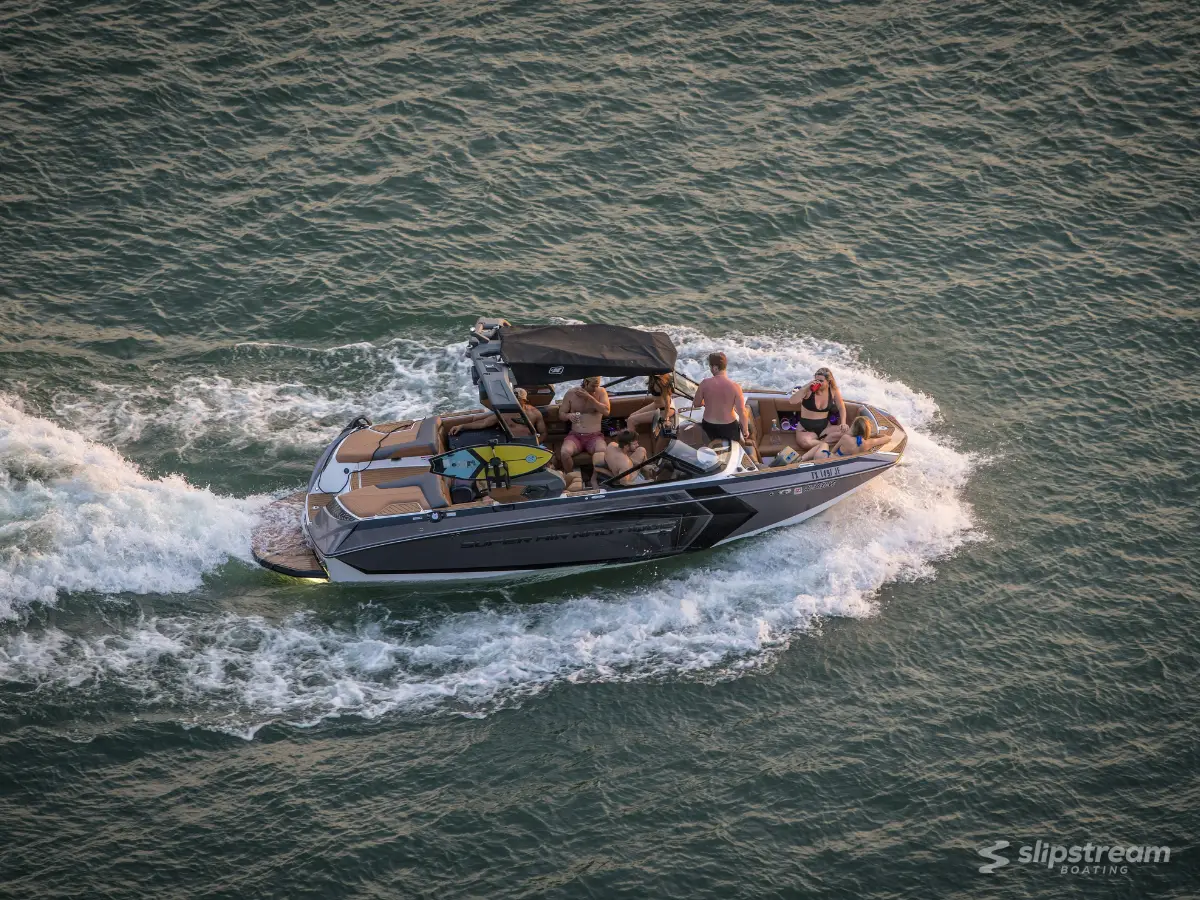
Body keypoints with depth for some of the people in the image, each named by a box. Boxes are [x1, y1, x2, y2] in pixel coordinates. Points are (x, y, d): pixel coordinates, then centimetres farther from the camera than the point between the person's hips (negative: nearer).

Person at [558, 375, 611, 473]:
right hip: (575, 435, 1)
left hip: (595, 436, -1)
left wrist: (589, 397, -15)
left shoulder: (601, 392, 4)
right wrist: (568, 416, -13)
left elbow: (606, 411, -11)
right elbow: (561, 414, 11)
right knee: (564, 453, -31)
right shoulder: (571, 393, 5)